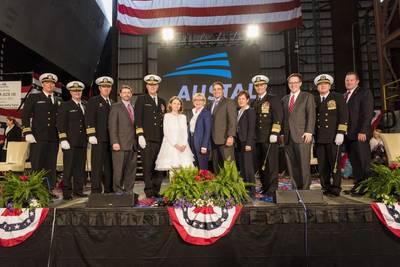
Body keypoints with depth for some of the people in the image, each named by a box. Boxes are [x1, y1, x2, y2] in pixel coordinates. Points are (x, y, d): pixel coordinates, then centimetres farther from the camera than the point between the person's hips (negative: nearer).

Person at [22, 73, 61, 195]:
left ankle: (49, 190, 11)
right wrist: (27, 133, -9)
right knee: (37, 165, -2)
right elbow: (25, 116, 1)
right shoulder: (33, 97, 7)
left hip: (54, 138, 4)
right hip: (38, 137, -3)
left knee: (51, 165, 5)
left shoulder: (58, 101, 17)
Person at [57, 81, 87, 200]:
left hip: (82, 142, 5)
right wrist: (63, 139, -11)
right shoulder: (65, 106, 2)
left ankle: (78, 190, 16)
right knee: (68, 168, -3)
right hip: (70, 142, -5)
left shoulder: (85, 106, 17)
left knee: (80, 167, 7)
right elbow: (60, 124, -4)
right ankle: (67, 192, 4)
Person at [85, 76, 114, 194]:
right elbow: (89, 119, -5)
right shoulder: (93, 101, 4)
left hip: (111, 139, 6)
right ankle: (96, 191, 0)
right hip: (99, 139, -6)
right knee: (97, 165, -5)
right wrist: (91, 135, -14)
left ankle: (109, 190, 15)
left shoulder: (112, 103, 21)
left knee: (109, 166, 8)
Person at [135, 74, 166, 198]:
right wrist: (140, 135, -11)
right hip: (147, 139, -4)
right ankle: (149, 191, 4)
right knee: (147, 166, -3)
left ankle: (156, 191, 13)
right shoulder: (141, 99, 7)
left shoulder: (162, 101, 20)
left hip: (160, 139, 4)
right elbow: (138, 119, -2)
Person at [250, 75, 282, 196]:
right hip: (257, 139, 6)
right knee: (260, 165, 9)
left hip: (269, 138, -6)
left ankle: (272, 189, 3)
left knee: (271, 164, -4)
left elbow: (278, 118, -7)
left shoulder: (273, 99, 1)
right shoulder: (254, 103, 18)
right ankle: (264, 187, 21)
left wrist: (274, 133, -16)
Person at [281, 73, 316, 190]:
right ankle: (298, 187, 12)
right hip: (288, 137, 5)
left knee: (304, 164, -4)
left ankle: (305, 189, 5)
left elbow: (311, 115, -3)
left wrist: (309, 132, -13)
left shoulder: (308, 97, 6)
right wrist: (282, 133, 10)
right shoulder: (284, 99, 20)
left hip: (302, 136, -4)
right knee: (291, 166, 3)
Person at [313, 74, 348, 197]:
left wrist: (341, 133, -12)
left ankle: (335, 189, 10)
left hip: (333, 137, -3)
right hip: (319, 138, 4)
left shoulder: (337, 97, 4)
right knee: (322, 166, 6)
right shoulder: (314, 100, 14)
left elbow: (344, 116, -3)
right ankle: (325, 188, 16)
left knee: (335, 164, 0)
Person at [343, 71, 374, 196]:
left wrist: (362, 131, -16)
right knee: (354, 163, 7)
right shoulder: (344, 96, 20)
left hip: (360, 134, -6)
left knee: (363, 163, -3)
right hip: (348, 135, 6)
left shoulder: (365, 93, 0)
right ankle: (357, 185, 12)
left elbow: (368, 114, -9)